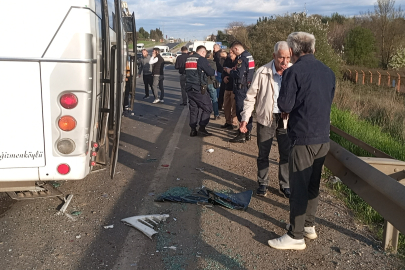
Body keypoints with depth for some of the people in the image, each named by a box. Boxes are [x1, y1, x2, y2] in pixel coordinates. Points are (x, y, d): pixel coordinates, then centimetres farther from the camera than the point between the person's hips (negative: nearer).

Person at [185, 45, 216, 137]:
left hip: (189, 88, 7)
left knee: (193, 109, 12)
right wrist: (215, 72, 12)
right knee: (207, 108, 2)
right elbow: (210, 72, -10)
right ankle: (202, 128, -3)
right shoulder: (201, 59, -10)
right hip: (199, 89, -7)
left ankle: (193, 130, 12)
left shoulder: (188, 59, 13)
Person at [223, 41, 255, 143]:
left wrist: (230, 71, -7)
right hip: (249, 87, 10)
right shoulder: (249, 56, 13)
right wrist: (234, 69, 11)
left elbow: (239, 76, -23)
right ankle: (248, 132, 25)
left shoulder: (242, 58, -18)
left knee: (240, 111, -4)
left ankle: (242, 135, 0)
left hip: (242, 88, -10)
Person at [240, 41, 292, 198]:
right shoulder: (262, 73, -12)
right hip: (266, 118, -1)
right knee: (263, 154, 11)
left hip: (286, 119, 1)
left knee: (286, 154, 10)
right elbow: (251, 97, -4)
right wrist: (245, 118, -7)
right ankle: (263, 183, 29)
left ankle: (285, 185, 27)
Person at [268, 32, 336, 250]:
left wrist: (287, 105, 7)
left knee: (299, 187, 1)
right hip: (323, 138, 7)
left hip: (303, 139, -7)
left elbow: (284, 105, -14)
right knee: (313, 184, 19)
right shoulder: (328, 72, 9)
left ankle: (296, 236, 10)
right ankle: (308, 225, 32)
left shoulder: (294, 71, -13)